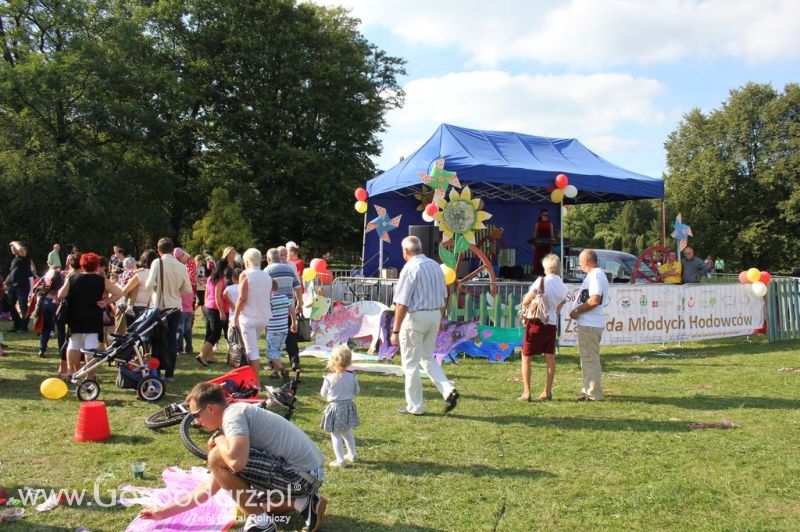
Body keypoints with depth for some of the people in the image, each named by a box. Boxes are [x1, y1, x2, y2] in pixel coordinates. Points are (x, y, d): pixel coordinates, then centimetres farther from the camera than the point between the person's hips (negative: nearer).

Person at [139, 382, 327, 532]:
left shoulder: (233, 414, -11)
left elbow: (236, 462, -31)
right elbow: (211, 487, 21)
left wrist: (217, 437, -8)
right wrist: (167, 510, 24)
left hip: (299, 475, -10)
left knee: (218, 458, -14)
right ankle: (302, 503, 15)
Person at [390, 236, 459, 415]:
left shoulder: (410, 268, -15)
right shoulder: (435, 266, 8)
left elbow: (402, 303, -18)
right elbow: (443, 298, 15)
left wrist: (395, 331, -14)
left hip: (415, 316, -7)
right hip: (434, 315, 7)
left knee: (411, 363, 6)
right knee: (427, 358, 21)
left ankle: (415, 406, 13)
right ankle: (448, 390, 4)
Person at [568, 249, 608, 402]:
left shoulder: (595, 275, -16)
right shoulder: (596, 274, 17)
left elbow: (595, 300, -25)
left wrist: (577, 311, -15)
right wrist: (577, 310, 10)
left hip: (590, 325, -11)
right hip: (587, 323, 11)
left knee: (590, 358, -5)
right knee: (587, 358, 20)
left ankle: (594, 394, 0)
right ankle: (589, 389, 31)